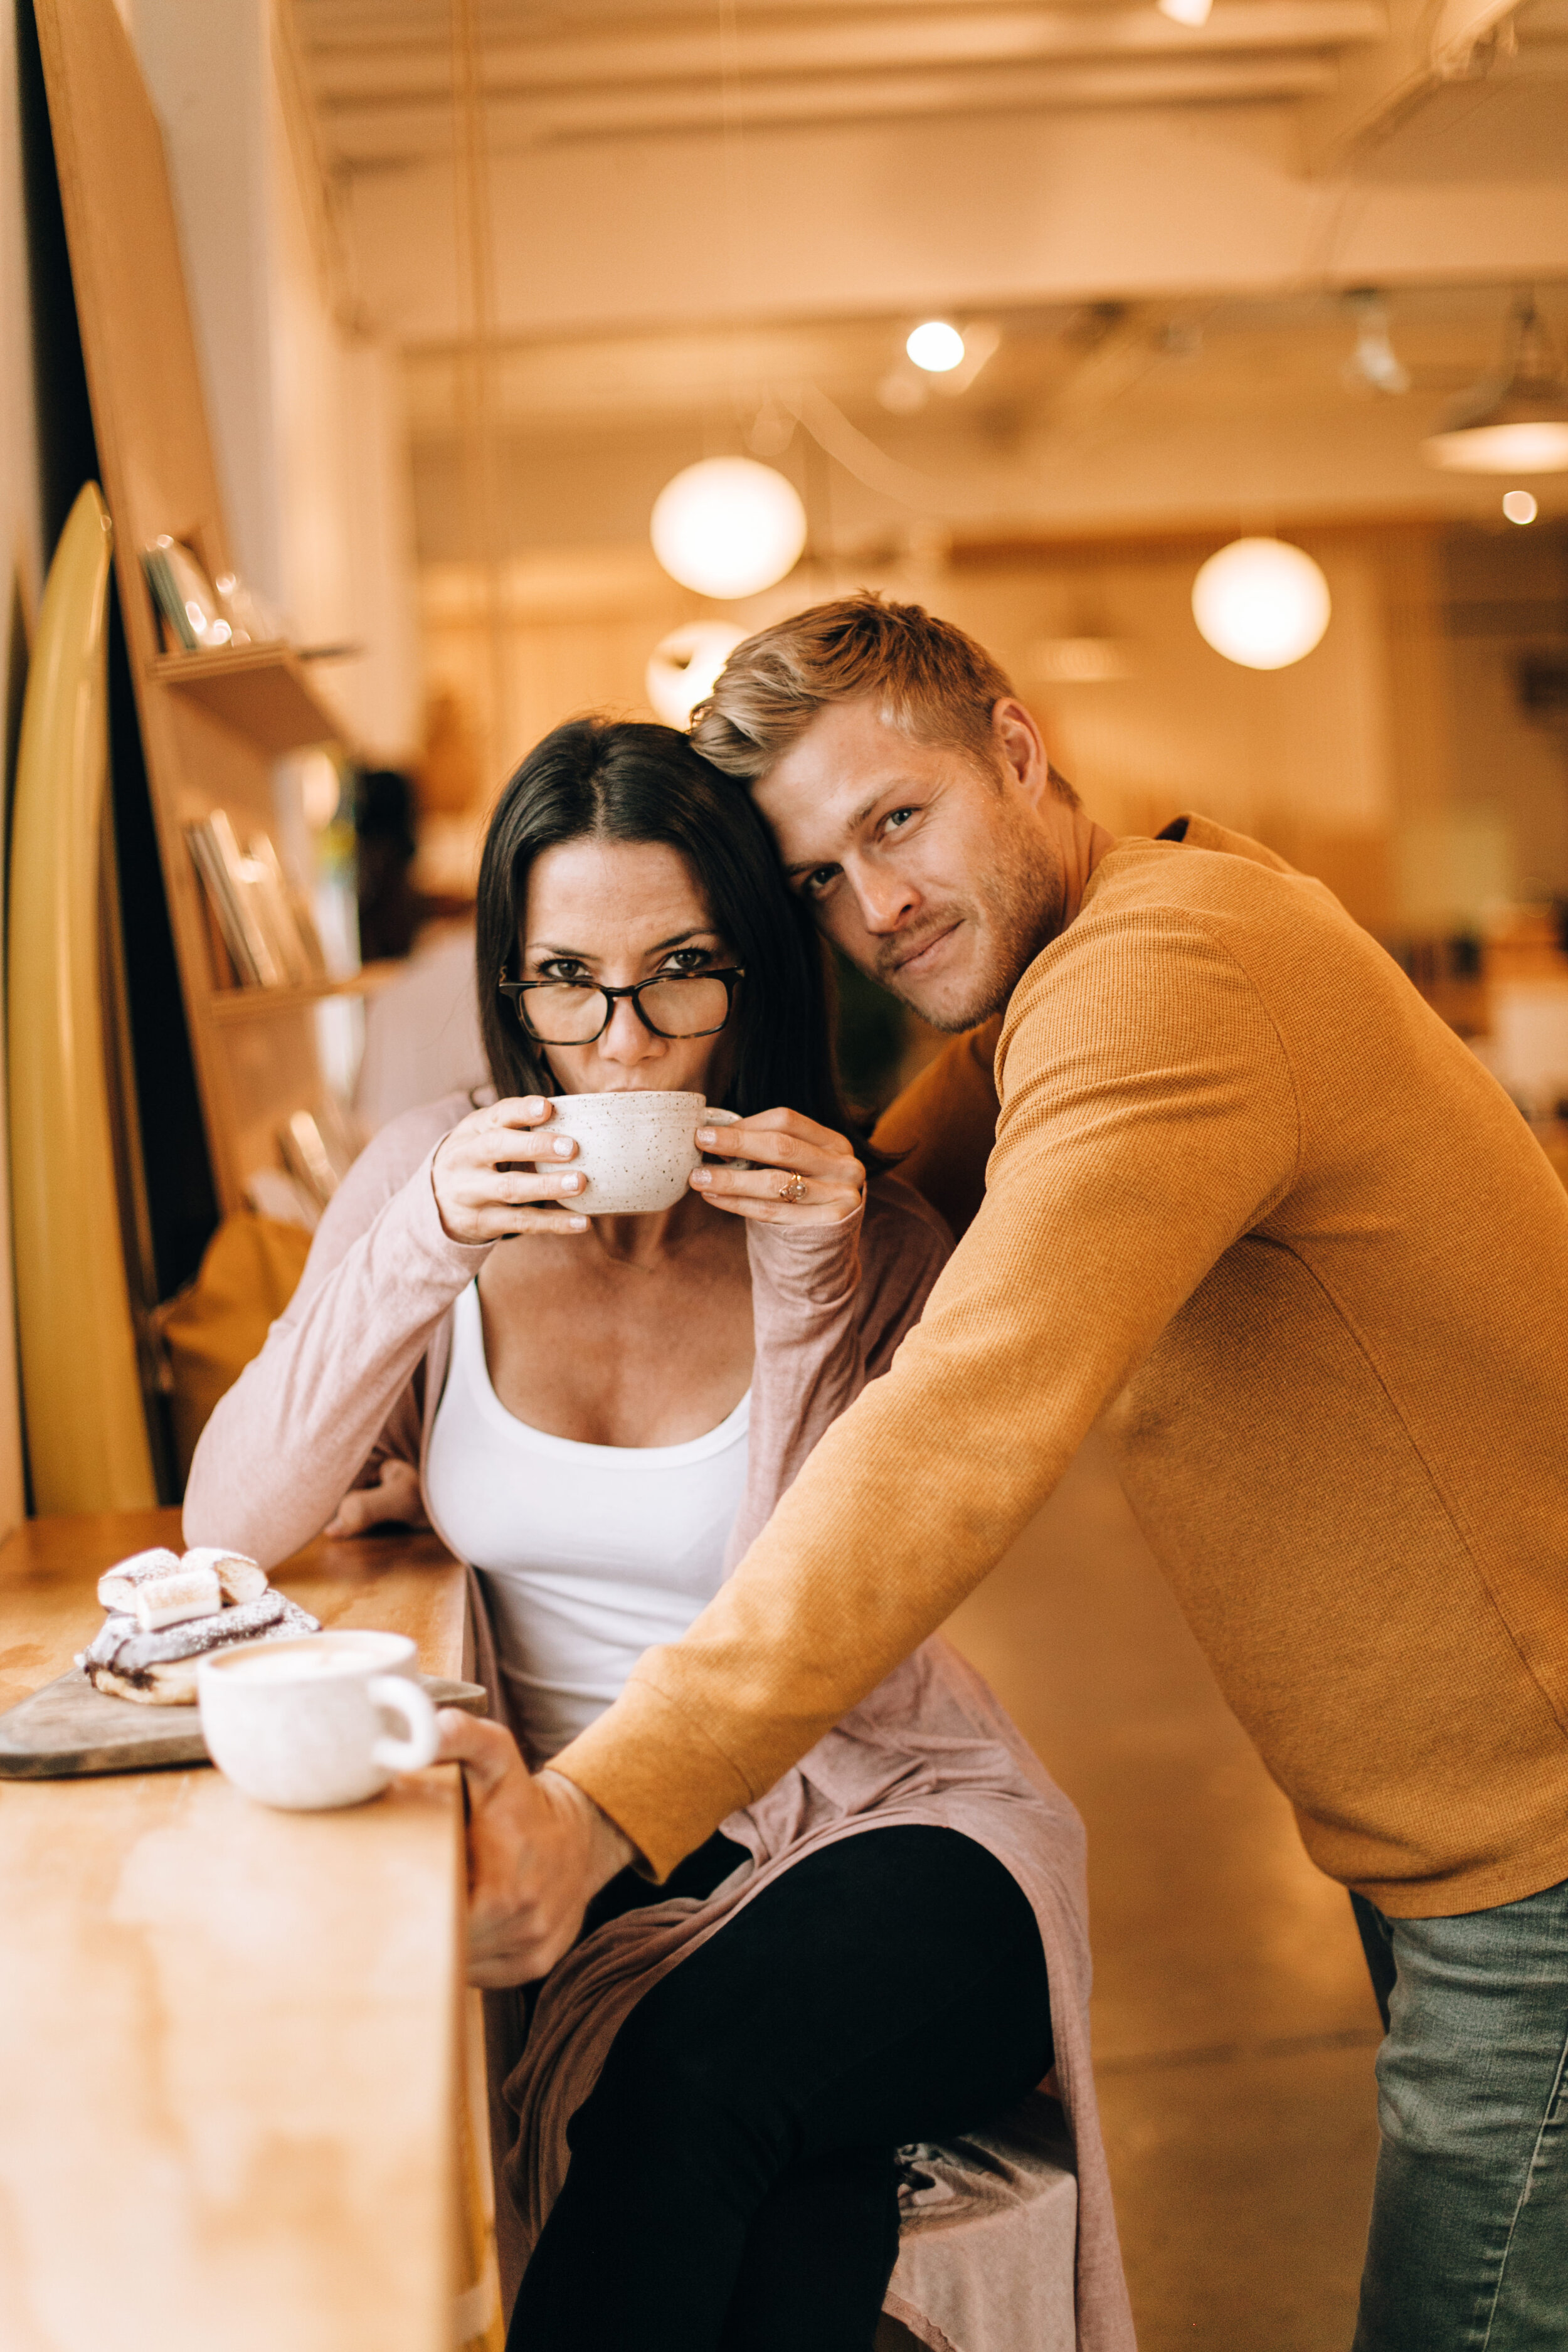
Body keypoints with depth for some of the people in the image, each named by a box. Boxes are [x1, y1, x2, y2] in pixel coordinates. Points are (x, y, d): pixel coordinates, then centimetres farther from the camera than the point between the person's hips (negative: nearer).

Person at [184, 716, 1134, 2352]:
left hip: (866, 1820, -1)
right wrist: (420, 1251, -21)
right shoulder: (435, 1178, -1)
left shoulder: (865, 1238, -6)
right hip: (556, 1840, 1)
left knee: (696, 2076, -33)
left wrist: (819, 1296, -22)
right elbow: (228, 1532, -9)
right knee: (782, 2215, -28)